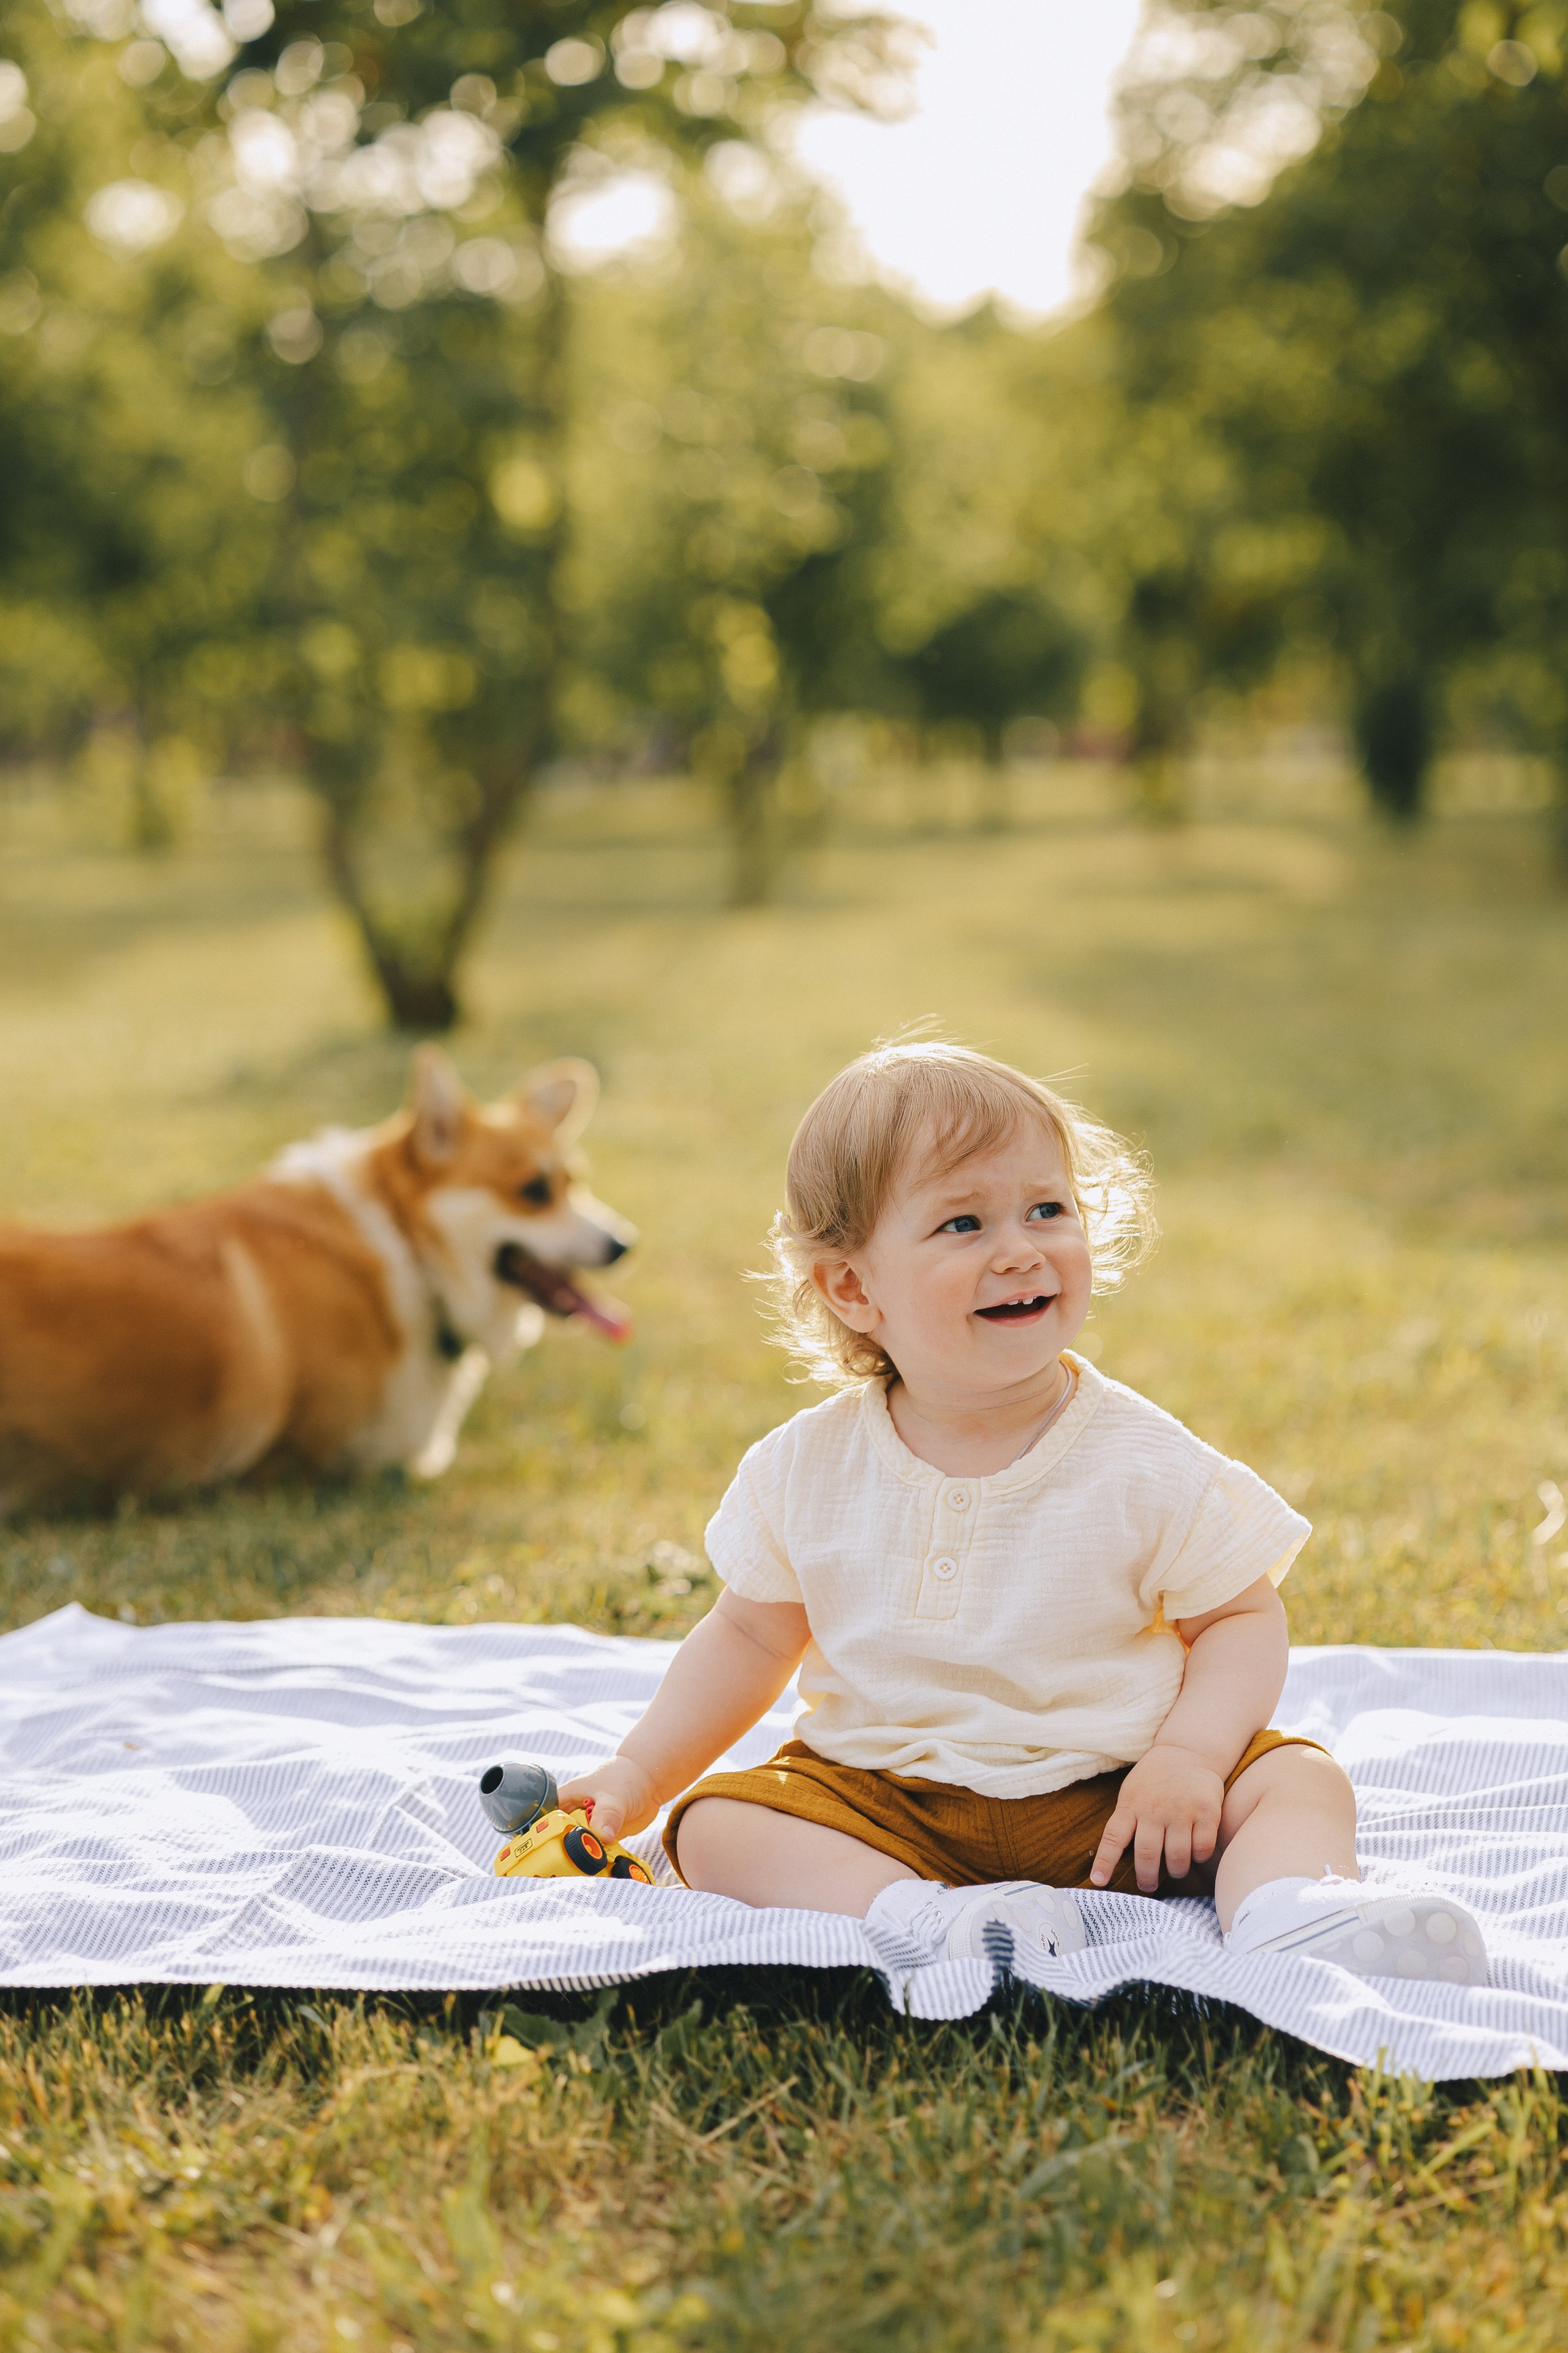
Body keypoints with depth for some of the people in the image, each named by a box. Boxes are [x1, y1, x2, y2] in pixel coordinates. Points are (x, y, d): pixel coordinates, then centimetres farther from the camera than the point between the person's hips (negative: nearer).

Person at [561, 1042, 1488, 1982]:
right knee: (713, 1824, -20)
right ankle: (914, 1912, -38)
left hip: (1109, 1802, -1)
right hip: (887, 1808, 1)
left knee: (1299, 1781, -19)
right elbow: (751, 1635, 10)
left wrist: (1189, 1756, -20)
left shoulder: (1146, 1464, -10)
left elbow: (1243, 1619, -3)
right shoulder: (809, 1468, -4)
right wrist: (638, 1776, 4)